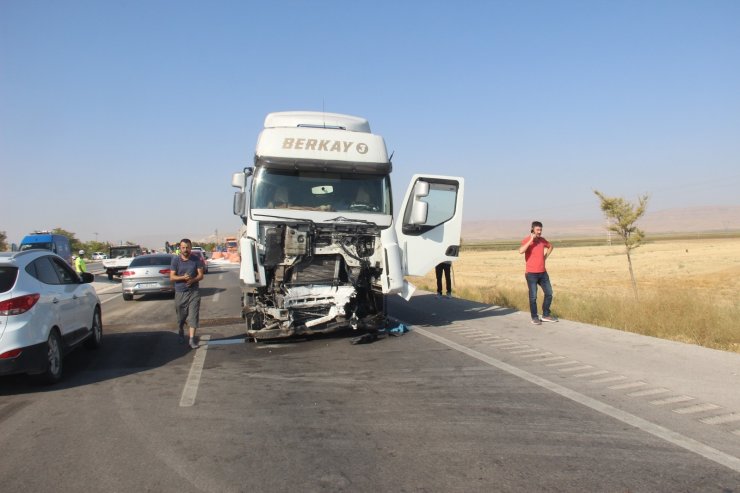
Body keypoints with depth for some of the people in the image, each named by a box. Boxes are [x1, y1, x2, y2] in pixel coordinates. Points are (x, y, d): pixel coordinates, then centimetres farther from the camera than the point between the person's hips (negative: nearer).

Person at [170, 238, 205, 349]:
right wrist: (183, 278, -23)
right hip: (180, 293, 0)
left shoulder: (196, 260, 0)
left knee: (193, 316, -5)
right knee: (181, 316, 11)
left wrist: (193, 280, -20)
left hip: (194, 291, 0)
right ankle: (181, 333, 38)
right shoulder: (175, 260, -2)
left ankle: (192, 339, -3)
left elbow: (200, 275, 0)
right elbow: (172, 277, -6)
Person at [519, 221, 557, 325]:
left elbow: (550, 246, 29)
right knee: (533, 296, -2)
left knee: (549, 293, 10)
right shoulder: (526, 240, -10)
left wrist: (545, 257, 15)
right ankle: (534, 318, 10)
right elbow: (521, 251, -31)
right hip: (531, 274, -6)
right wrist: (531, 240, -26)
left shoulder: (542, 240, 7)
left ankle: (546, 315, 23)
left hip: (543, 273, 6)